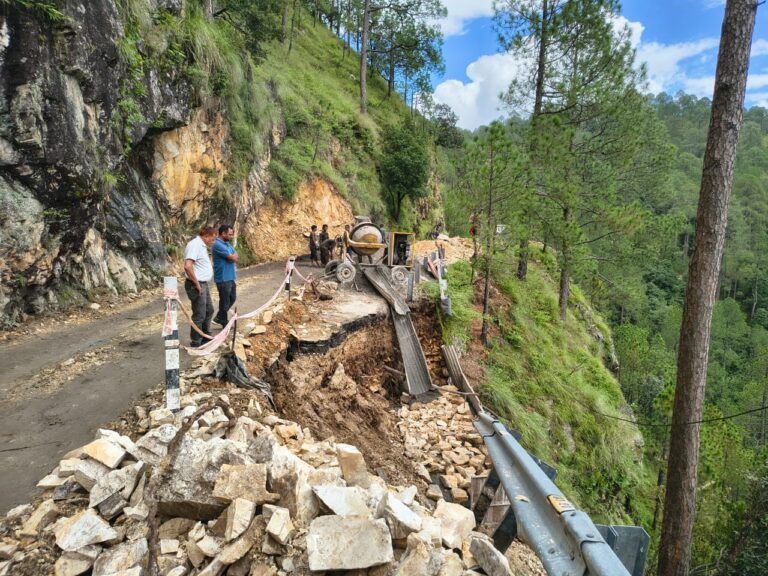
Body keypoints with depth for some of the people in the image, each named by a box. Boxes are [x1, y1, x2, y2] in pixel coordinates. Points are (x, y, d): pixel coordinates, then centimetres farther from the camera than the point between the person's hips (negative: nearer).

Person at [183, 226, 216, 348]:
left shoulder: (201, 245, 13)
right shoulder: (195, 245, -19)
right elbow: (188, 266, -30)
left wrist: (202, 283, 16)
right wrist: (196, 284, -21)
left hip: (203, 284, 10)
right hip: (196, 285, -10)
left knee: (209, 310, 22)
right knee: (199, 315, -1)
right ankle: (196, 343, 12)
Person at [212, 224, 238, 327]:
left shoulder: (227, 244, 12)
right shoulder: (218, 245, -19)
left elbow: (235, 256, 11)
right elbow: (233, 258, -21)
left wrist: (232, 257, -10)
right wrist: (233, 255, 0)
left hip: (230, 277, 9)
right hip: (223, 279, -9)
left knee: (232, 298, 19)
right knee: (225, 302, 3)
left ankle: (219, 317, 32)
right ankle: (225, 323, 18)